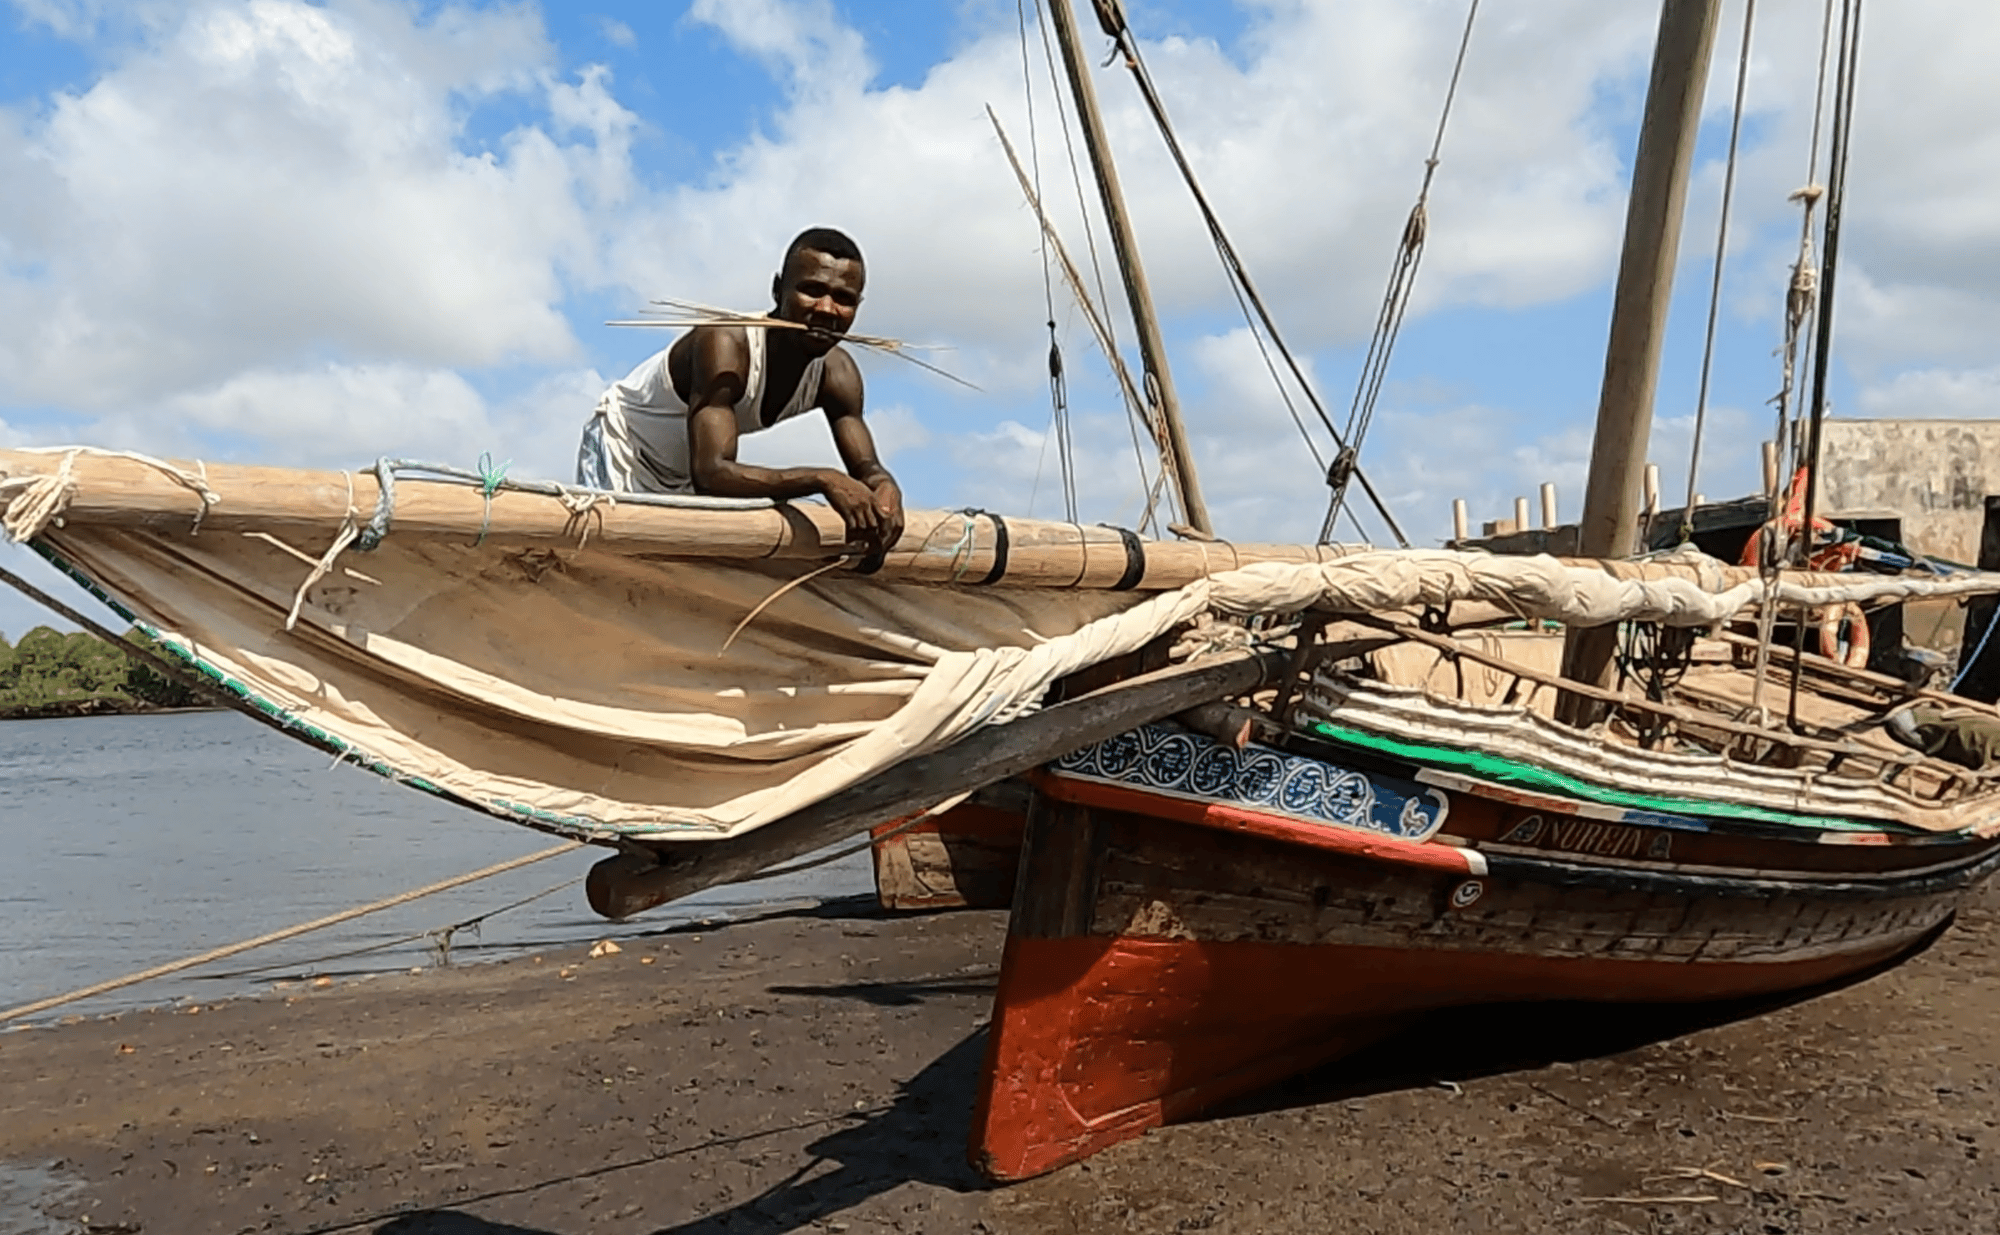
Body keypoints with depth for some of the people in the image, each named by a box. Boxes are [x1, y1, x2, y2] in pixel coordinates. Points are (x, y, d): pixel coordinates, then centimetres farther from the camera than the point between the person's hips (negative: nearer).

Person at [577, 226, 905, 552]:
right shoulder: (726, 344, -38)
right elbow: (711, 472, -48)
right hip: (622, 448, -7)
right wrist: (822, 480, -58)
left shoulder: (837, 373, -18)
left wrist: (885, 489, -42)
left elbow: (866, 468, -15)